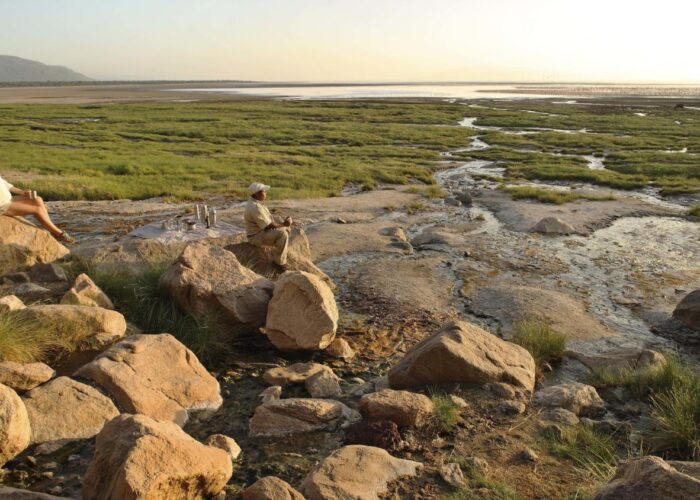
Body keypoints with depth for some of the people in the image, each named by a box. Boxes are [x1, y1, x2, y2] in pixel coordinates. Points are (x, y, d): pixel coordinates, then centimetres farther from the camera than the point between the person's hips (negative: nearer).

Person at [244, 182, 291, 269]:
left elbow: (269, 220, 11)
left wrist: (284, 223, -1)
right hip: (256, 236, -11)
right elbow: (269, 226, -25)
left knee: (286, 228, 14)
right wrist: (283, 224, -13)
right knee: (282, 233, -28)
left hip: (262, 230, 11)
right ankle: (280, 262, -21)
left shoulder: (256, 202, 7)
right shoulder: (255, 207, -27)